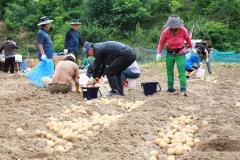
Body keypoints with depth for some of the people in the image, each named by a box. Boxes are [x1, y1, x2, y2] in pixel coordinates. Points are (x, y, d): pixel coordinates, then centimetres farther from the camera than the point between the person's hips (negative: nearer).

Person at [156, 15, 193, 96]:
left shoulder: (183, 30, -17)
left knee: (182, 71, -12)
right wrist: (159, 53, -12)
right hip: (170, 53, 2)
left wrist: (191, 48, 16)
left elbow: (188, 39, 2)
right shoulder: (166, 32, -17)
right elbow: (161, 43, -5)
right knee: (169, 71, 8)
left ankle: (183, 89, -12)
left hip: (180, 53, -2)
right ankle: (170, 88, 19)